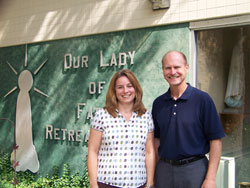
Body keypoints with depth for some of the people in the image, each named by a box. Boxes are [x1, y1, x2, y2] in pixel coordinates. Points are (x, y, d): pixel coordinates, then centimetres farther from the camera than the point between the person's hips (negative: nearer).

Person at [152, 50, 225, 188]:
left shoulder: (202, 99, -8)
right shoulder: (158, 103, 5)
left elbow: (215, 139, -9)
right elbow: (157, 139, 11)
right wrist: (153, 173, 5)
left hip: (194, 168, -3)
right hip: (164, 169, 4)